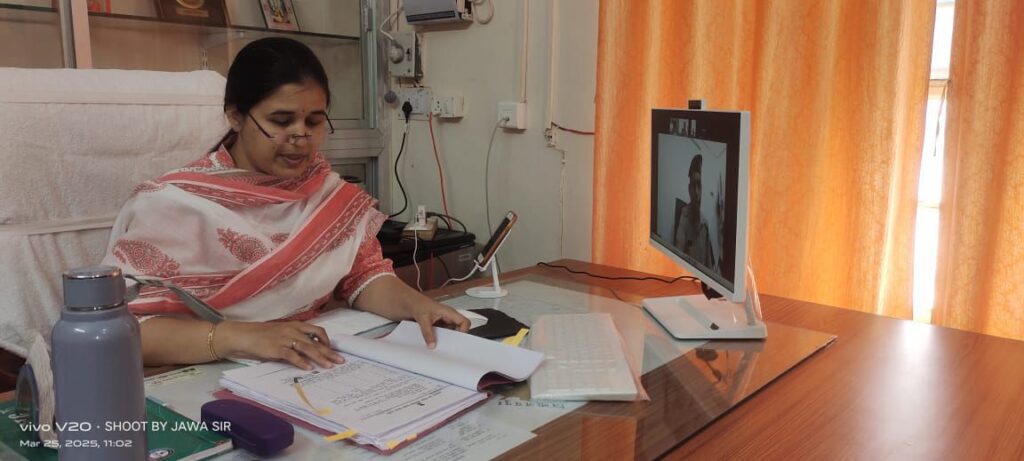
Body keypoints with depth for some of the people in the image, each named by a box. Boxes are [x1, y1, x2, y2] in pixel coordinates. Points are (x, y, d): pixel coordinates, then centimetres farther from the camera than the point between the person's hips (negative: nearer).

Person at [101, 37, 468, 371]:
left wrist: (413, 303, -16)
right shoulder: (171, 203, -11)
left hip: (318, 375, 3)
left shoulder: (326, 190, 5)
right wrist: (236, 337, -30)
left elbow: (365, 275, 5)